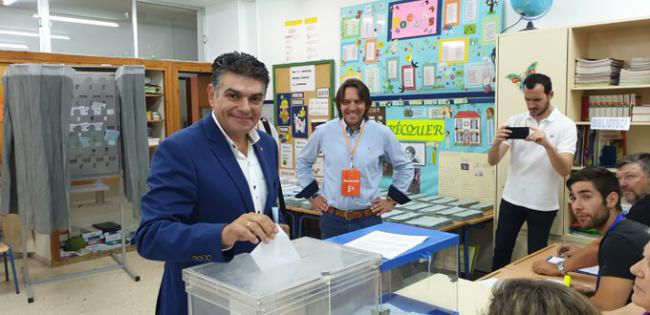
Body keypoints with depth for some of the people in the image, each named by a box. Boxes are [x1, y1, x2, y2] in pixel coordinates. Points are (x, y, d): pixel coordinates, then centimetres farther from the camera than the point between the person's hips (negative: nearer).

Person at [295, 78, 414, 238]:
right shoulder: (324, 132, -2)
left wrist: (392, 199, 8)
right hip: (332, 219, 1)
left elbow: (404, 167, 11)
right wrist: (313, 195, 10)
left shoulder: (382, 133, -3)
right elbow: (302, 163, 15)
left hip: (369, 219, 0)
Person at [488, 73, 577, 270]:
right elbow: (492, 161, -4)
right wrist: (497, 142, -25)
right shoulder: (515, 121, 1)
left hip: (543, 204, -3)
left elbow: (565, 170, -18)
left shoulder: (566, 126, -8)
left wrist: (547, 144, -34)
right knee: (500, 251, 11)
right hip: (512, 199, 3)